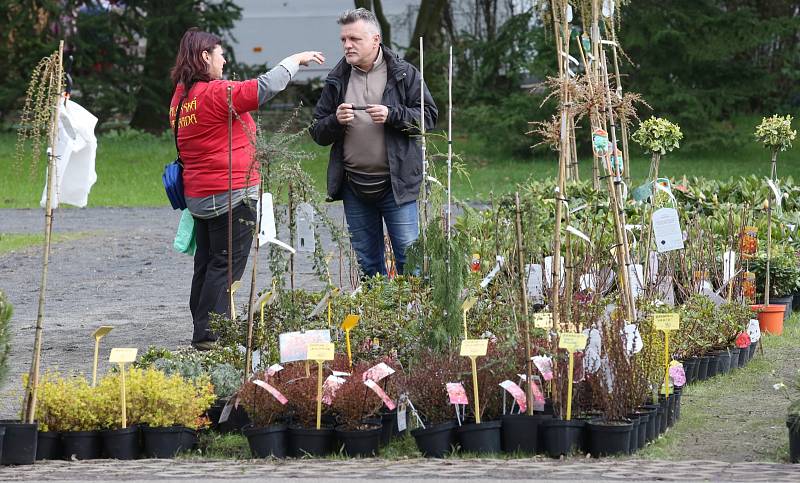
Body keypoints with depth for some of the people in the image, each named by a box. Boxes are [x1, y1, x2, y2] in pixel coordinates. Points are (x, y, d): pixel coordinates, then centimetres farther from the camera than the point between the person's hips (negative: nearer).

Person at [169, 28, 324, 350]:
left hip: (198, 195, 9)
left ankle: (203, 332, 16)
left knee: (206, 264, 13)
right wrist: (297, 59, -9)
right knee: (225, 265, -4)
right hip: (232, 193, -9)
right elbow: (264, 87, -22)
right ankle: (209, 335, -5)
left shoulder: (180, 98, 10)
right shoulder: (215, 94, -17)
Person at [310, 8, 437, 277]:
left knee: (409, 256, -4)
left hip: (395, 185, -4)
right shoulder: (337, 80, 9)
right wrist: (335, 121, -12)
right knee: (366, 263, 10)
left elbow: (429, 116, -4)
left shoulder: (403, 73, 0)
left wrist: (392, 115, -18)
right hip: (354, 188, 4)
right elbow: (317, 132, 9)